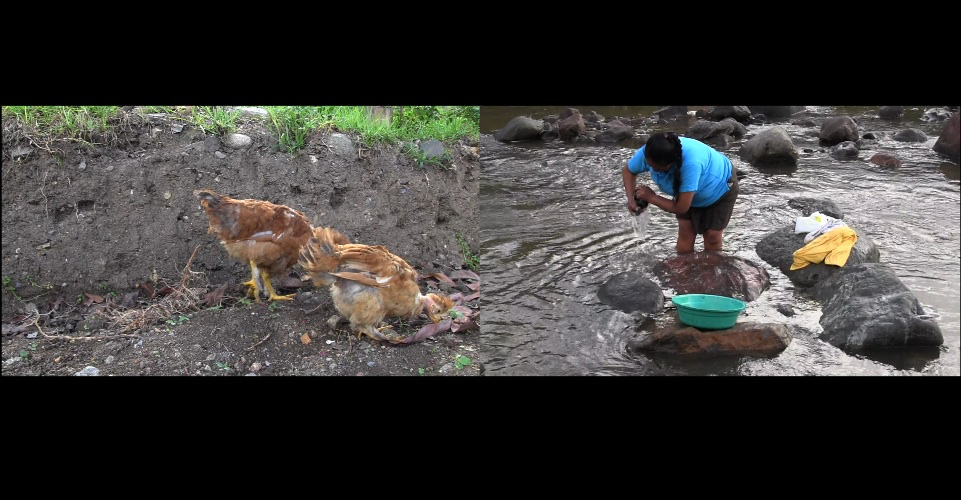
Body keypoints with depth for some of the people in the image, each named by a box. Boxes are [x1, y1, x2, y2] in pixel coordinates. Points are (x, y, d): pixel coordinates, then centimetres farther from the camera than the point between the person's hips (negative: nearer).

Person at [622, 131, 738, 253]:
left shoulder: (690, 164, -48)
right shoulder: (648, 153, -32)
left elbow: (681, 208, -41)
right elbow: (629, 171, -9)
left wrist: (651, 197, -31)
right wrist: (631, 199, -24)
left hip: (720, 186, -5)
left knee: (712, 236, 1)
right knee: (685, 231, -2)